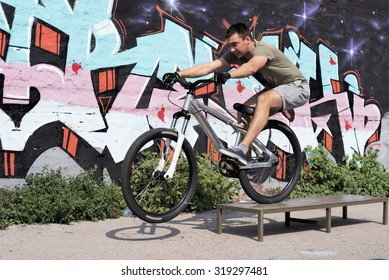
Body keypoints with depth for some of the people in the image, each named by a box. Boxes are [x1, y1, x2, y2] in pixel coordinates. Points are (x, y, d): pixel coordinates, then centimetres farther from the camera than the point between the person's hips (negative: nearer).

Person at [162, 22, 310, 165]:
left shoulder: (263, 49, -28)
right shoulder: (235, 54, -7)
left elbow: (251, 67, -51)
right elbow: (207, 67, -18)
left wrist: (228, 75, -68)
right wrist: (178, 74, -29)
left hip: (297, 86, -8)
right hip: (274, 89, 8)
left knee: (263, 100, -34)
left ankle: (242, 150, -43)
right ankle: (240, 160, -3)